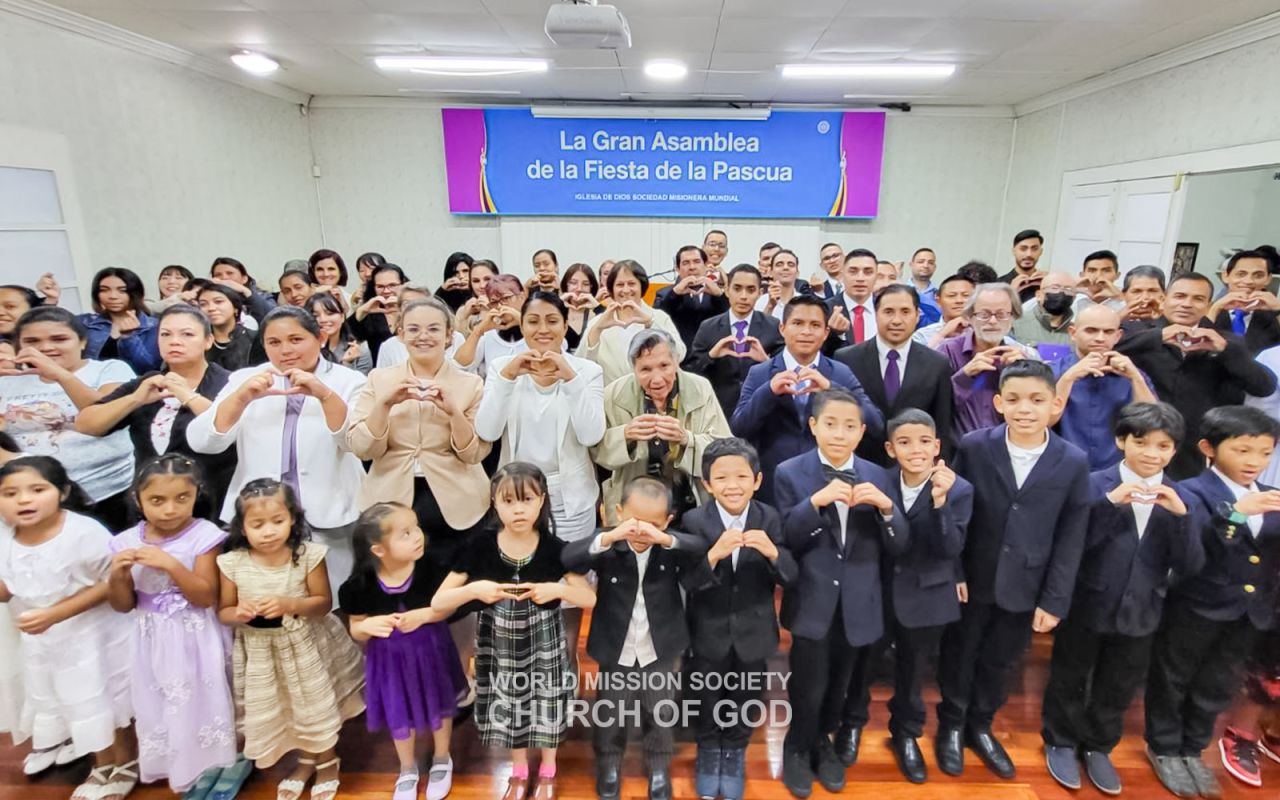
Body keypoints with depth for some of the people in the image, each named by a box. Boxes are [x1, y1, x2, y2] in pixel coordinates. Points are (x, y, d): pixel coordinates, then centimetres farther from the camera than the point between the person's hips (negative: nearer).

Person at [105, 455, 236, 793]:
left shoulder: (203, 536, -16)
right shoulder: (127, 542, -4)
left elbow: (206, 597, -19)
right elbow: (123, 605, 3)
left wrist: (170, 565, -29)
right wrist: (117, 575, -16)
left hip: (193, 640, -4)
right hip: (152, 641, 4)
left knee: (198, 703, 7)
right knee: (160, 706, 16)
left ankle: (207, 769, 30)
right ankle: (176, 769, 39)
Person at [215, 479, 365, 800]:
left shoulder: (308, 555, -19)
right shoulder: (232, 563, -15)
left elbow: (324, 603, -12)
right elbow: (223, 612, -2)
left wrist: (290, 605, -28)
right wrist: (239, 614, -24)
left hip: (304, 647, -2)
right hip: (259, 653, 2)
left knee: (317, 708, 14)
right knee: (276, 714, 19)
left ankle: (327, 764, 43)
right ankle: (305, 761, 48)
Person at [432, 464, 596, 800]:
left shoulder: (554, 548, -15)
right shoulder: (480, 546, -15)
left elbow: (589, 599, -8)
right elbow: (438, 603, -11)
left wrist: (558, 589, -27)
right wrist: (473, 589, -29)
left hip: (544, 644, -1)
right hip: (500, 644, 1)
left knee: (545, 707, 15)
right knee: (508, 708, 19)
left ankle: (547, 771, 45)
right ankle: (519, 772, 48)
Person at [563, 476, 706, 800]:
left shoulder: (672, 548, -14)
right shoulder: (608, 547, -17)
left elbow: (701, 552, -30)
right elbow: (569, 559, -30)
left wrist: (665, 539, -47)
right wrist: (608, 538, -46)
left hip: (660, 653, 1)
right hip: (616, 652, 0)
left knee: (660, 716, 21)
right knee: (610, 716, 19)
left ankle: (659, 768, 46)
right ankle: (608, 764, 47)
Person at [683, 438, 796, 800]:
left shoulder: (769, 518, -15)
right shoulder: (694, 521, -20)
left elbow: (790, 577, -17)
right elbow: (687, 583, -24)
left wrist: (772, 553, -37)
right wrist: (714, 555, -42)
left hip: (753, 633, 1)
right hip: (708, 634, -1)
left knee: (743, 703, 24)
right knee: (707, 701, 23)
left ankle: (735, 755, 51)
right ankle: (708, 752, 51)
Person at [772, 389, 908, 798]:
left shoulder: (876, 476, 0)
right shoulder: (790, 473, -9)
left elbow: (898, 545, -2)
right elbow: (784, 540, -13)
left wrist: (885, 507, -21)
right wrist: (816, 501, -28)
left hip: (857, 605, 3)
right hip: (812, 604, -3)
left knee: (838, 686, 21)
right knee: (809, 687, 6)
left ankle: (823, 742, 48)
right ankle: (797, 749, 36)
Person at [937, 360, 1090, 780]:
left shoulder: (1074, 462, -9)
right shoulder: (973, 447, -12)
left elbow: (1070, 540, -5)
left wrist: (1054, 600, -5)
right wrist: (952, 572, -8)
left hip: (1023, 587, 1)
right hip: (972, 578, -1)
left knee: (998, 662, 19)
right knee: (958, 656, 16)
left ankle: (980, 726, 43)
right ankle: (951, 726, 39)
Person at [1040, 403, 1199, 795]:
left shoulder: (1181, 498, -2)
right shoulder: (1094, 484, -15)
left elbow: (1190, 567, -8)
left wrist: (1180, 515, -22)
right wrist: (1111, 503, -30)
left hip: (1139, 615, 4)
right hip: (1086, 608, -3)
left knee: (1118, 691, 21)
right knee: (1069, 682, 16)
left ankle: (1098, 747, 44)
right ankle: (1061, 743, 38)